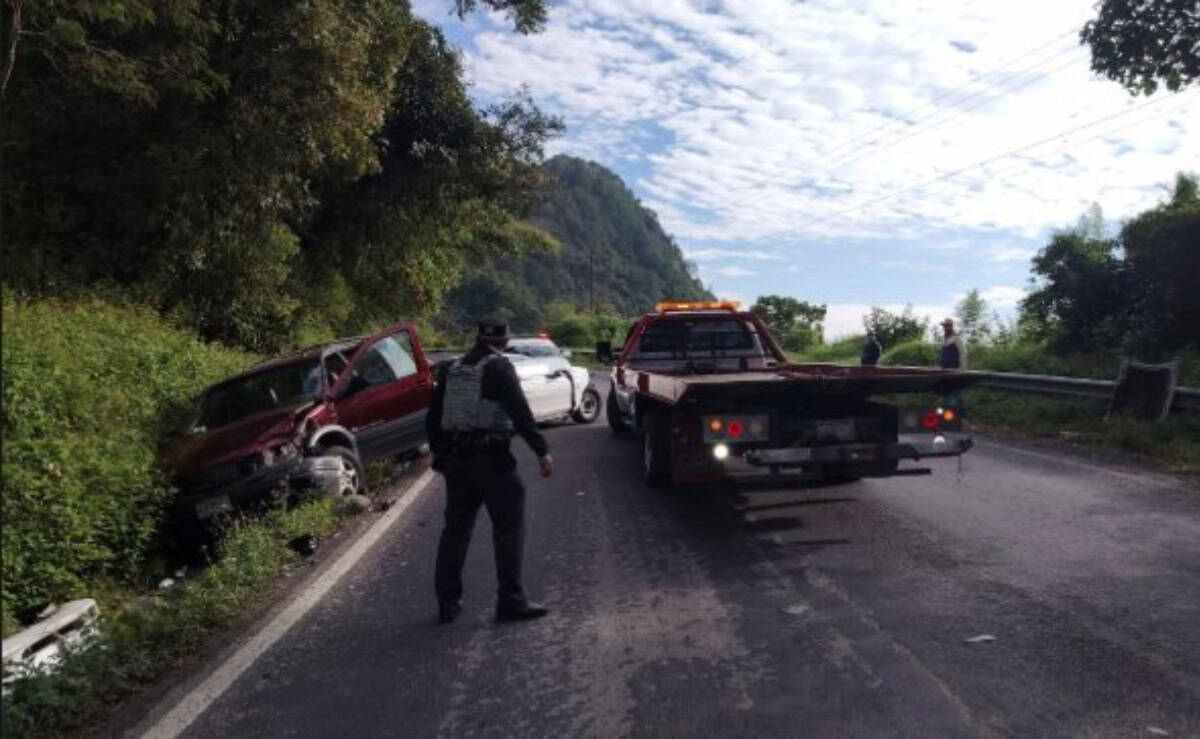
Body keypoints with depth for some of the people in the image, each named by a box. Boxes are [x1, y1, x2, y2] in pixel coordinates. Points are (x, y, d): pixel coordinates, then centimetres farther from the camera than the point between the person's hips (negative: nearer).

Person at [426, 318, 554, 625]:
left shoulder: (451, 369, 13)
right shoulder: (499, 367, -6)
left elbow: (433, 415, 19)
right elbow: (520, 413, -15)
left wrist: (437, 450, 30)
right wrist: (542, 451, -14)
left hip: (454, 459, 7)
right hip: (490, 458, -6)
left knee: (455, 529, 14)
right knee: (509, 527, 1)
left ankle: (447, 602, 18)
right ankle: (510, 601, 1)